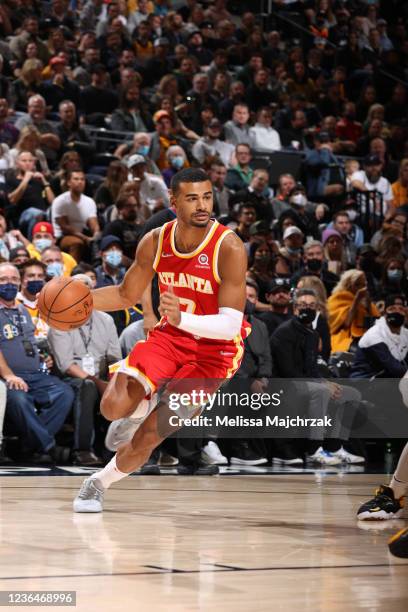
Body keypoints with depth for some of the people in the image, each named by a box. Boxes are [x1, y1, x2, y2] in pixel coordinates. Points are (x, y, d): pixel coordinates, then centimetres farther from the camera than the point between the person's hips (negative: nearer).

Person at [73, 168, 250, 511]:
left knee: (149, 436, -8)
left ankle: (101, 482, 21)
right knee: (114, 406, -19)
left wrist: (182, 318, -46)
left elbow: (230, 325, -28)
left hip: (214, 351, -4)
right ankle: (144, 406, 18)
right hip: (171, 337, 4)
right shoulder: (155, 242, -8)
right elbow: (127, 295, 9)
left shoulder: (229, 249, -24)